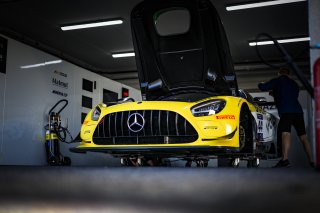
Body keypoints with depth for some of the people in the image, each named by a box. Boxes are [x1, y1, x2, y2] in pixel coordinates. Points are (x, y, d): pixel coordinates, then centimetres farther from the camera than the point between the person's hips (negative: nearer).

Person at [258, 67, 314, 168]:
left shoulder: (278, 80, 10)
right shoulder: (294, 84, 30)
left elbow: (263, 87, 3)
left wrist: (261, 84, 27)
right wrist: (275, 93, 47)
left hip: (286, 111, -6)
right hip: (298, 111, 7)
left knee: (286, 133, -20)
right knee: (303, 136, 12)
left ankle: (285, 159, -36)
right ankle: (311, 161, 12)